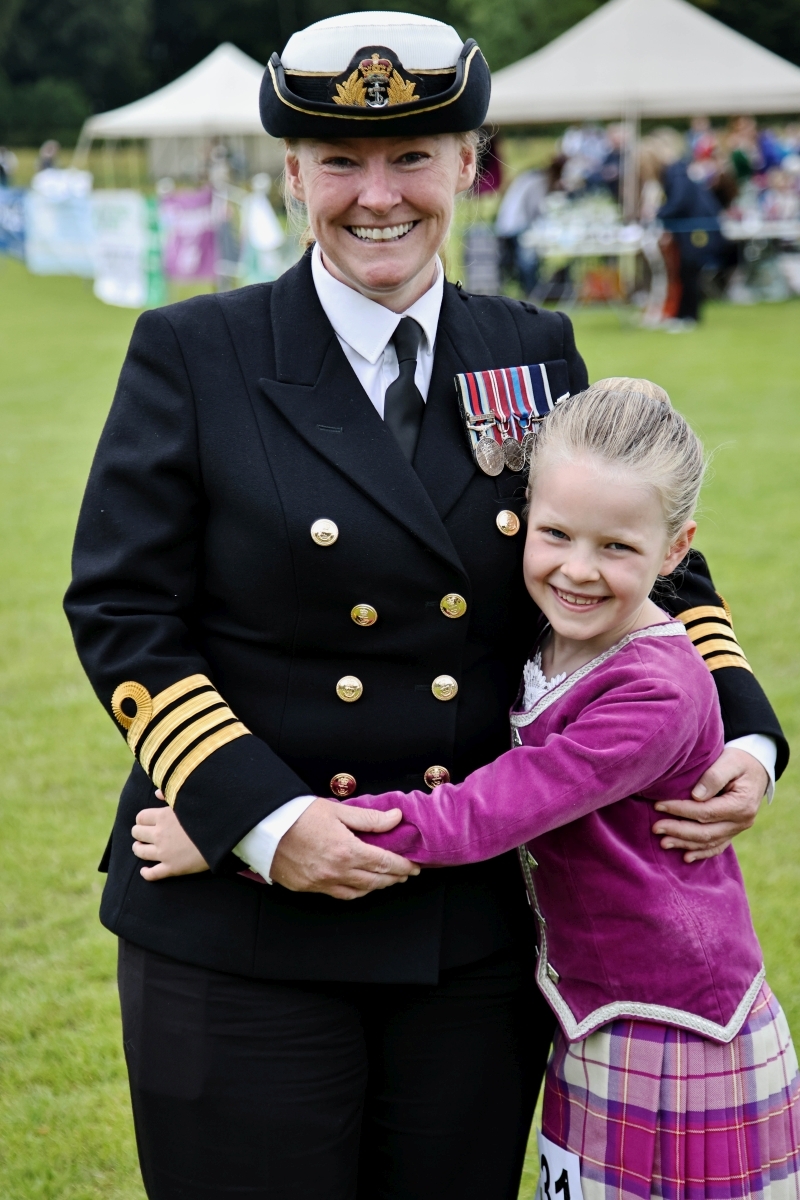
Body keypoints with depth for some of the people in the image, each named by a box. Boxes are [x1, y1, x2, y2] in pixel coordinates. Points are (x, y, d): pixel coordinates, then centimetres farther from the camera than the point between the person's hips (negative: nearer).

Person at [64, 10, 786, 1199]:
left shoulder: (535, 355, 6)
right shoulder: (194, 355, -4)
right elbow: (120, 616, -6)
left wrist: (742, 737, -2)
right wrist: (263, 822, -16)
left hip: (478, 941, 3)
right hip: (241, 938, -3)